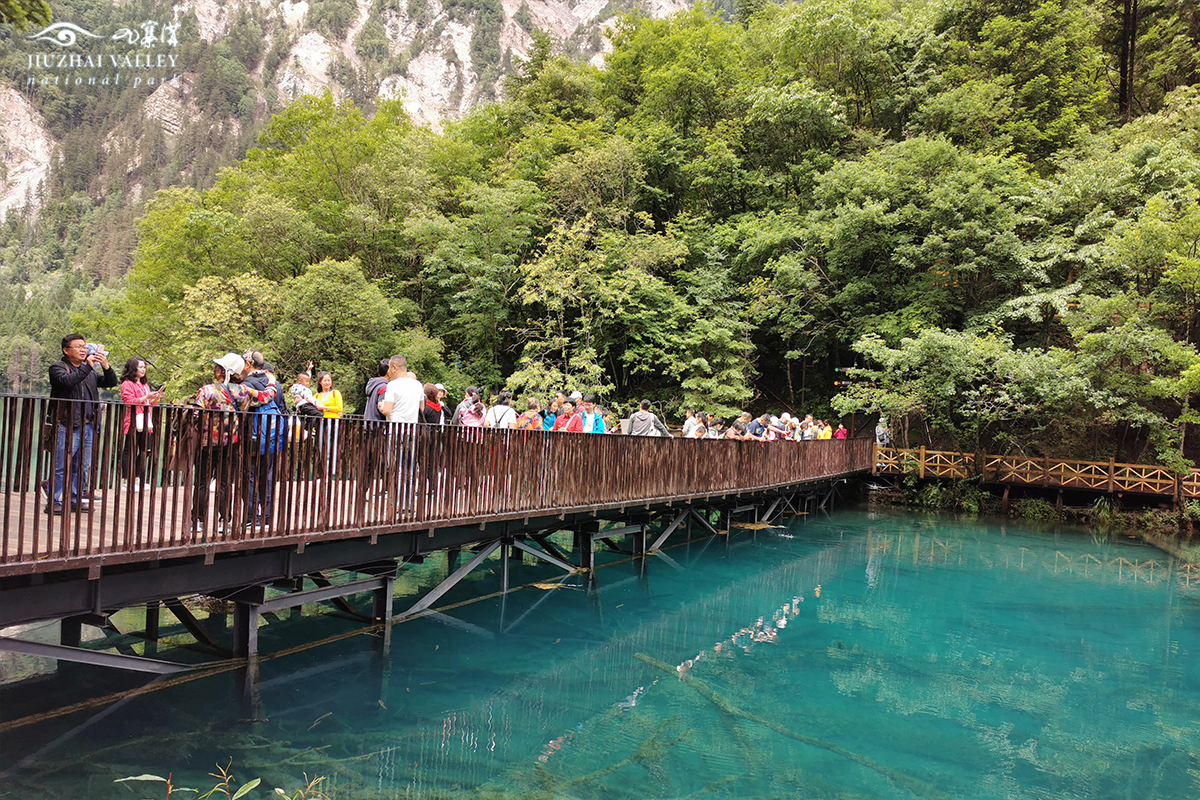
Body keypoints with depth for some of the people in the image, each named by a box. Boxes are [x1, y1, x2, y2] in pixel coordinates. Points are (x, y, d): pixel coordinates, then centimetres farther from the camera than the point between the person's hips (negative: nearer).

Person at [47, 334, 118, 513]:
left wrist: (106, 366, -6)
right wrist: (88, 367, -16)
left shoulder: (90, 371, 20)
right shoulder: (57, 368, 1)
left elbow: (111, 383, 11)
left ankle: (76, 500, 19)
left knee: (83, 467, 11)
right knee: (61, 466, -4)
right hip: (67, 426, -6)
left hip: (88, 426, 6)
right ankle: (54, 502, 3)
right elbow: (68, 381, -19)